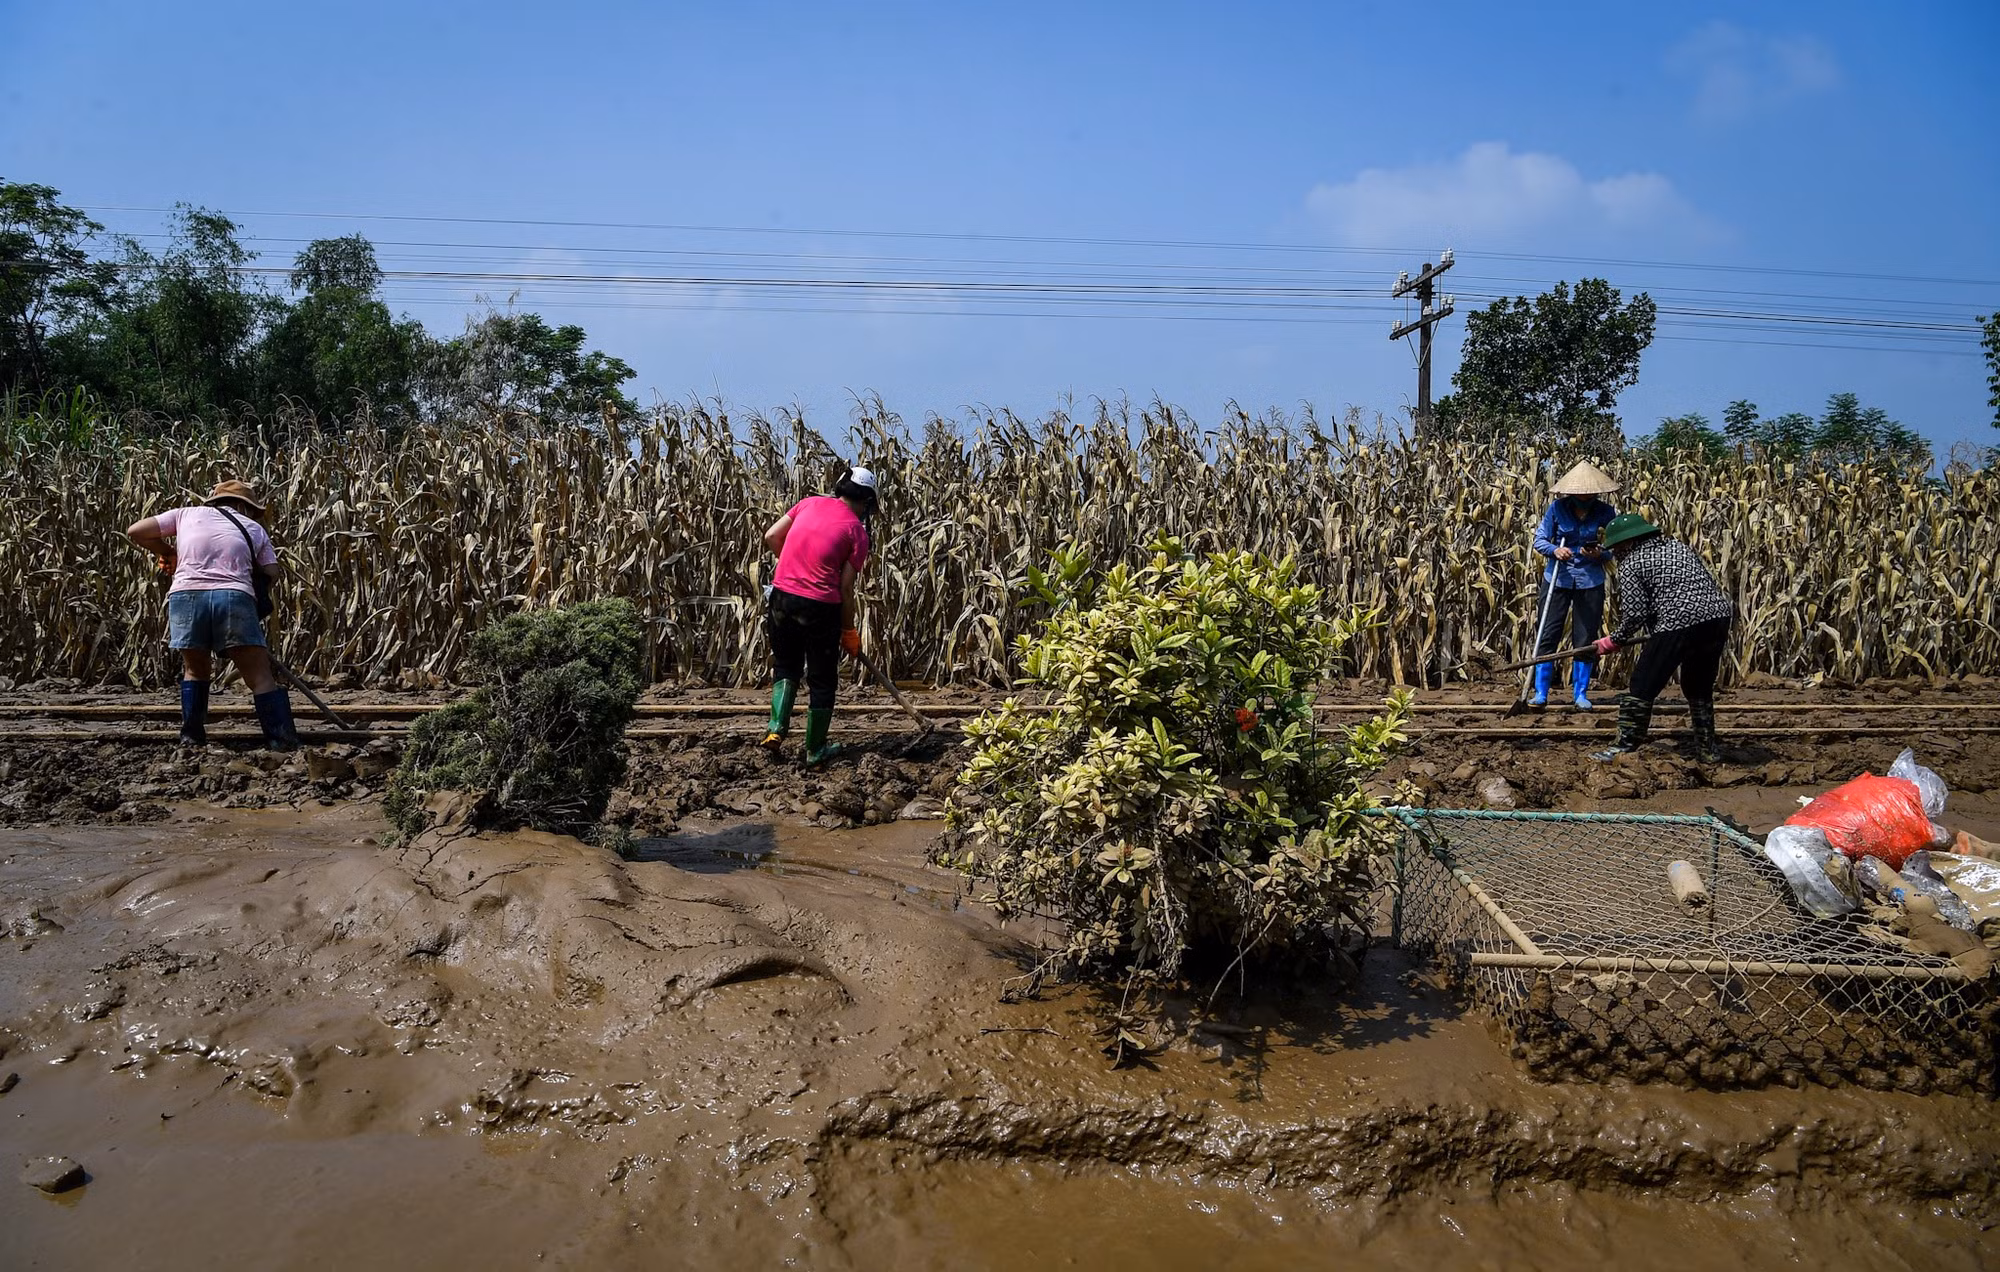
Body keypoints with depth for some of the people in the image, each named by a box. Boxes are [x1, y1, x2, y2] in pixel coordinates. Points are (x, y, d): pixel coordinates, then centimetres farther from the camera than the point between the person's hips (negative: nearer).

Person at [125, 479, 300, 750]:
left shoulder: (187, 514, 25)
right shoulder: (254, 528, 24)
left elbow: (135, 531, 24)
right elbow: (271, 574, 15)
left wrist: (167, 553, 37)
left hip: (186, 595, 2)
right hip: (235, 597, -2)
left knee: (195, 670, 25)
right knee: (261, 677, 3)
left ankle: (192, 737, 25)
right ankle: (283, 741, -3)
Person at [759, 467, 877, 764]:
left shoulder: (810, 503, 7)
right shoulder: (856, 531, -4)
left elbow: (771, 537, 8)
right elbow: (846, 589, -5)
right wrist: (849, 631, 5)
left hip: (782, 598, 4)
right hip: (821, 606, -4)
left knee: (787, 669, 24)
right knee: (822, 681, 13)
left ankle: (776, 728, 8)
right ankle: (815, 749, 22)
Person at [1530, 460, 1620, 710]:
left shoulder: (1606, 513, -4)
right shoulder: (1557, 509, -5)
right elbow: (1539, 540, -3)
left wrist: (1600, 554, -20)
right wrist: (1555, 550, -24)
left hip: (1590, 582, 0)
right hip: (1557, 579, 0)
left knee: (1586, 639, 5)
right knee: (1548, 635, -1)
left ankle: (1579, 693, 19)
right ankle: (1540, 693, 7)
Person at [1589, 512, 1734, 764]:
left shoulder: (1630, 564, 2)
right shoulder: (1678, 546, 22)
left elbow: (1635, 613, -6)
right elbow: (1708, 583, 19)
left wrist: (1614, 640, 8)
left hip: (1677, 626, -7)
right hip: (1717, 620, 7)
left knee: (1643, 687, 4)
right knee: (1700, 688, 25)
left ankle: (1624, 748, 6)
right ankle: (1707, 748, 31)